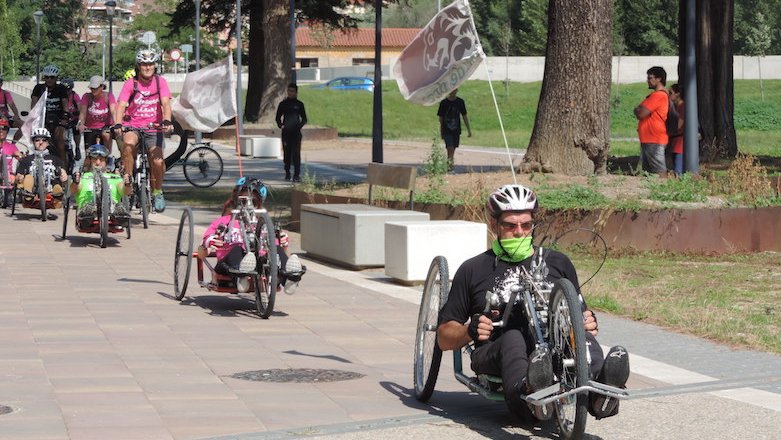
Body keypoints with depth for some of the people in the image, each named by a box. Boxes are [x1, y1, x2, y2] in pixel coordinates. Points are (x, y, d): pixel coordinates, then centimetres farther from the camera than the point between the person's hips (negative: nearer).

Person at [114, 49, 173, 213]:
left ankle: (157, 191, 11)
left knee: (158, 161, -17)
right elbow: (121, 106, -15)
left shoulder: (160, 81, -2)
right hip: (133, 125, -1)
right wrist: (117, 125, -33)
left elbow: (166, 103, -13)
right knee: (128, 144, -35)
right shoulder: (130, 83, -6)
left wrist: (167, 121, -32)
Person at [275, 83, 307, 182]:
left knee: (296, 154, -9)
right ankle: (287, 173, 16)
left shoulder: (299, 104, 6)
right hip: (286, 132, 2)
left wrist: (300, 125, -8)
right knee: (286, 153, 5)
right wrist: (280, 125, -5)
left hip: (296, 133, -2)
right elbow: (278, 117, 13)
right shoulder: (283, 104, 8)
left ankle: (297, 175, -11)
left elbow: (304, 119, 10)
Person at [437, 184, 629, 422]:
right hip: (495, 356, -2)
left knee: (583, 337, -32)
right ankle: (529, 393, -71)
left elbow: (579, 317, 25)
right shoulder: (472, 270, 21)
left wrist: (588, 323, 0)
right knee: (513, 338, -38)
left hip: (554, 351, 2)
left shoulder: (557, 263, 26)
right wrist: (470, 331, -5)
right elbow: (444, 337, 19)